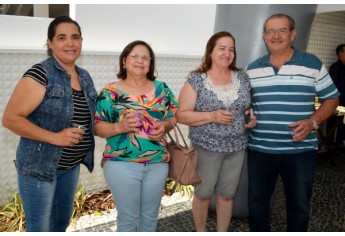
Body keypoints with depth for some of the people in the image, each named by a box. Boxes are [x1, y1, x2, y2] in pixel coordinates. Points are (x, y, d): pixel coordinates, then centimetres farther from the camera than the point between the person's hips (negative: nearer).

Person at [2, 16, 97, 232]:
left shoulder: (85, 77, 6)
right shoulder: (40, 74, -16)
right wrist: (55, 137, -26)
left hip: (71, 165, 7)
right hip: (40, 164, -7)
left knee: (62, 220, 23)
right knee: (39, 227, 9)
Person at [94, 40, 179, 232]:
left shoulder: (161, 88, 6)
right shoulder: (111, 92, -4)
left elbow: (175, 116, 11)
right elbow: (97, 126, -4)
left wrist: (165, 125, -11)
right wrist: (120, 127, -22)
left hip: (158, 164, 3)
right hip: (122, 165, -3)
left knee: (150, 216, 18)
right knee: (128, 218, 9)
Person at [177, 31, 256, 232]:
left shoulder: (242, 77, 5)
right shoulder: (196, 80, -8)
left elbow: (250, 106, 17)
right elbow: (182, 115, -10)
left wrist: (252, 116, -6)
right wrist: (212, 116, -23)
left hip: (237, 147, 4)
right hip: (207, 148, -3)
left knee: (227, 194, 14)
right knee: (203, 193, 12)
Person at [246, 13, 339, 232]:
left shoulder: (313, 64, -2)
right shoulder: (252, 69, 5)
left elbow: (331, 99, 2)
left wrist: (313, 122, -14)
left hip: (301, 150, -1)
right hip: (259, 150, 2)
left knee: (299, 203, 15)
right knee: (256, 200, 14)